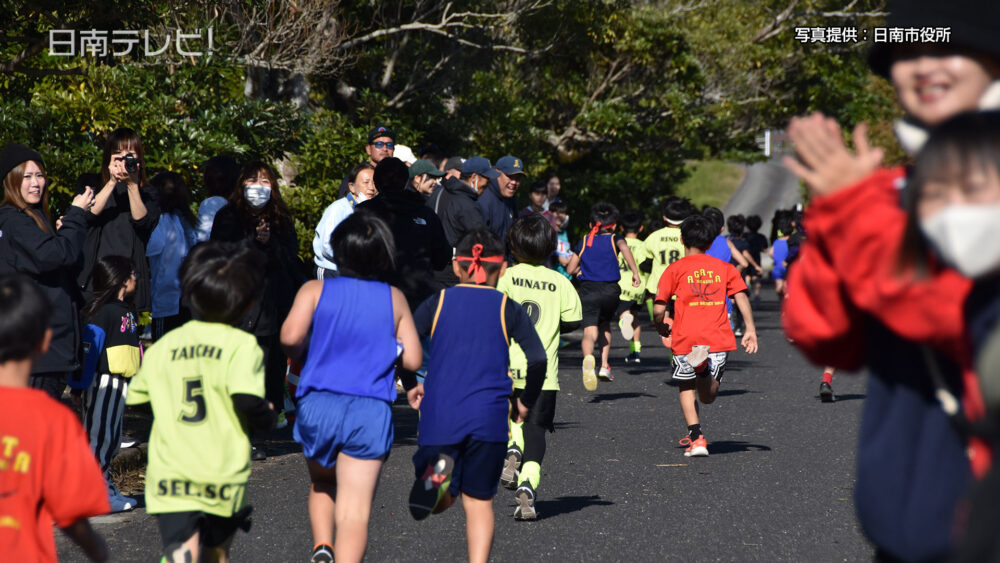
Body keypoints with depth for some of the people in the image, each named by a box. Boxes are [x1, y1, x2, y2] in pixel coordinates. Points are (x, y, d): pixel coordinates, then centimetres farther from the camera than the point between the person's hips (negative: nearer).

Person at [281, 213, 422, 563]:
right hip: (371, 411, -1)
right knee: (355, 510, -4)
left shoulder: (315, 291, 3)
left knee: (322, 485, 26)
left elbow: (290, 335, -13)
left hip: (318, 404, 1)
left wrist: (299, 354, 9)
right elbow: (413, 359, 6)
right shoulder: (394, 299, 7)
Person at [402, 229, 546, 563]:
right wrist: (526, 403, 11)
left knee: (441, 501, 11)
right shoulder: (508, 309, 6)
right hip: (489, 418, 0)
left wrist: (410, 386, 14)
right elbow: (538, 360, -4)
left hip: (439, 417, 0)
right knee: (479, 502, 10)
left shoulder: (438, 303, 8)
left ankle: (437, 473, -22)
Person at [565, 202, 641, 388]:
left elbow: (570, 269, 16)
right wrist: (635, 272, -21)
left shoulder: (584, 242, 15)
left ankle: (588, 358, -44)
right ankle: (604, 366, 18)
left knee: (590, 332, -12)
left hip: (587, 290, 0)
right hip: (610, 290, 0)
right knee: (605, 325, 26)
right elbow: (624, 248, -16)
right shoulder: (615, 239, 9)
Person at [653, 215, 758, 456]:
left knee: (687, 388, 16)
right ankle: (705, 366, -25)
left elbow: (658, 310, -1)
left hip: (686, 339, -2)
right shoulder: (724, 267, 13)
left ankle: (696, 438, -1)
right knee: (708, 397, 9)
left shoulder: (675, 269, 4)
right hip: (719, 339, 2)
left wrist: (661, 327, 19)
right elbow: (741, 296, 2)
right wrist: (750, 330, 0)